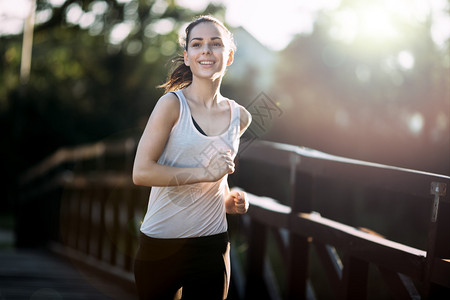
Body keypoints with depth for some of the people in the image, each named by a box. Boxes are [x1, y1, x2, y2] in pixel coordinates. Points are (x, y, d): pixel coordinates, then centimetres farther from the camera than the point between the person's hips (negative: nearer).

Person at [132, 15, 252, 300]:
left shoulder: (240, 117, 5)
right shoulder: (172, 104, -9)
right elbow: (141, 172, -17)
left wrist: (229, 199, 6)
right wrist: (204, 173, -20)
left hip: (212, 244, 4)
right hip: (161, 245, -4)